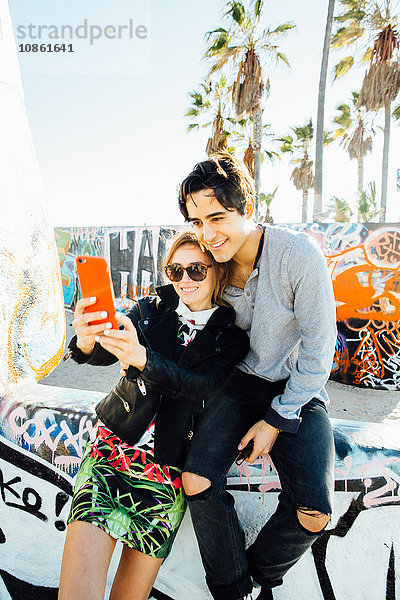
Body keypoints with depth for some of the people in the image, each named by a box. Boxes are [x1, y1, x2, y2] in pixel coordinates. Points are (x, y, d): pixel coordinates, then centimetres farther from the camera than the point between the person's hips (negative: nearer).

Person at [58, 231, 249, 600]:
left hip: (170, 463, 0)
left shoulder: (231, 336, 2)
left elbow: (204, 386, -14)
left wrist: (142, 358, -31)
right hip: (114, 447, 1)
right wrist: (86, 341, -30)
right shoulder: (151, 311, 7)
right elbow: (105, 353, -5)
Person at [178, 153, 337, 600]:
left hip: (297, 389, -2)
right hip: (238, 382, 3)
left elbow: (318, 351, -15)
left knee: (313, 514, -17)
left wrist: (277, 420, -12)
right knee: (196, 483, -16)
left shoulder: (300, 256, -21)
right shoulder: (211, 264, -6)